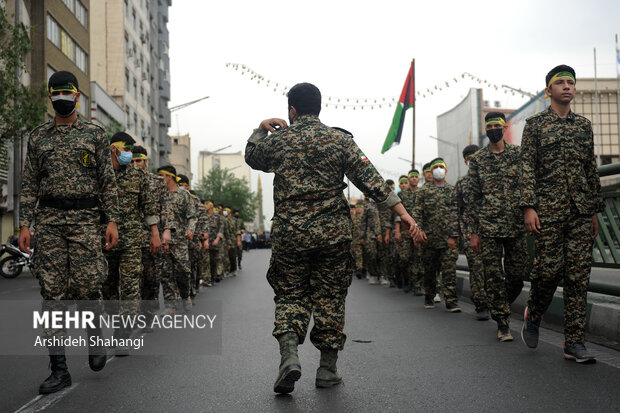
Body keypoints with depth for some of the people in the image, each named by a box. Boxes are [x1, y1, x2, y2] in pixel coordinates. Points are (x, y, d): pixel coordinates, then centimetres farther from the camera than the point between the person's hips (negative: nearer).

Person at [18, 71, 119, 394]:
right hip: (48, 221, 2)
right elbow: (29, 184, 11)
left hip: (85, 220, -2)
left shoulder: (95, 134, 7)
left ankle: (94, 336, 25)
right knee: (52, 291, -1)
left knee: (86, 285, -6)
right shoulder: (38, 136, 12)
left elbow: (108, 182, 4)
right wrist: (25, 225, 2)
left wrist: (112, 221, -4)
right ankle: (59, 368, 3)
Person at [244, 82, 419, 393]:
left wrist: (260, 129, 29)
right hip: (333, 235, 0)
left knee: (290, 296, 11)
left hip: (289, 235, 0)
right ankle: (327, 370, 15)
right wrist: (403, 212, -8)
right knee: (330, 299, 9)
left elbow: (252, 157, 23)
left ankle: (289, 356, -9)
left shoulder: (277, 140, 1)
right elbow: (371, 180, -7)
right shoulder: (340, 140, -1)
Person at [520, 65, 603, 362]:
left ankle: (574, 343, 3)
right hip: (548, 211, -4)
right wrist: (528, 206, -12)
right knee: (549, 269, -6)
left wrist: (595, 211, 14)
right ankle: (532, 316, 23)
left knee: (579, 275, 0)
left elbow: (591, 170, 18)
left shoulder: (584, 125, 16)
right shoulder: (535, 124, 5)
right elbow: (527, 167, -2)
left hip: (581, 213, 4)